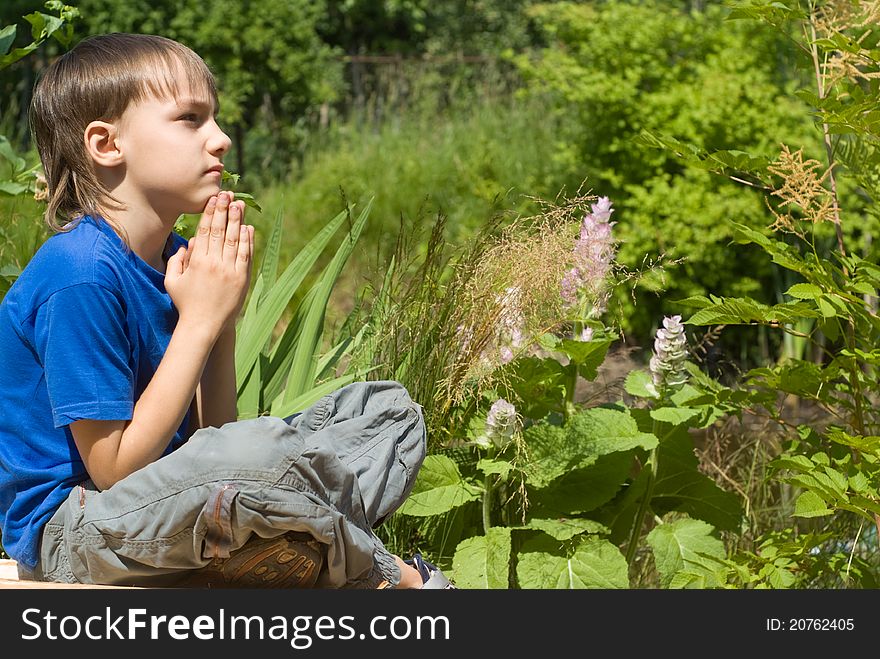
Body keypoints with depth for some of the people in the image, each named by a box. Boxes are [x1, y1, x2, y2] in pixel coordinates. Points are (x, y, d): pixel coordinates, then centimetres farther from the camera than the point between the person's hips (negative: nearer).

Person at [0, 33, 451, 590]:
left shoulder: (175, 255, 6)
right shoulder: (81, 275, -21)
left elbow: (209, 436, 7)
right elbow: (116, 469, -22)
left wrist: (224, 316, -6)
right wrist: (199, 320, -19)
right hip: (69, 530, -9)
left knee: (388, 411, 10)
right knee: (256, 456, -38)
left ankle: (317, 554, -16)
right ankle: (391, 578, -12)